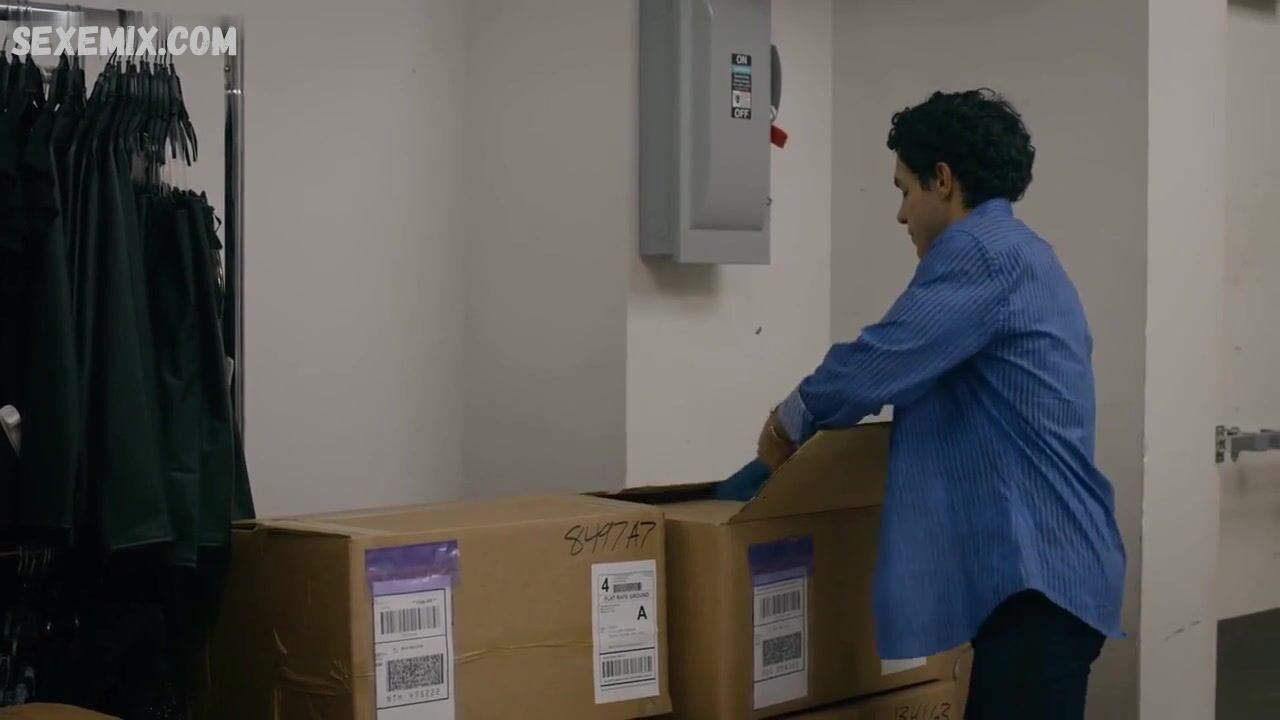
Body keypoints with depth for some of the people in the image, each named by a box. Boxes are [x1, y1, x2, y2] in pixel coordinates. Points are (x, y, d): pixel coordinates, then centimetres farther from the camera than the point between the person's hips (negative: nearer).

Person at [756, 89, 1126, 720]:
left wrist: (790, 422, 2)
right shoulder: (1023, 257, 23)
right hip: (1048, 560, 10)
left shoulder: (980, 250, -10)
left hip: (1035, 567, -10)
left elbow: (877, 364, -17)